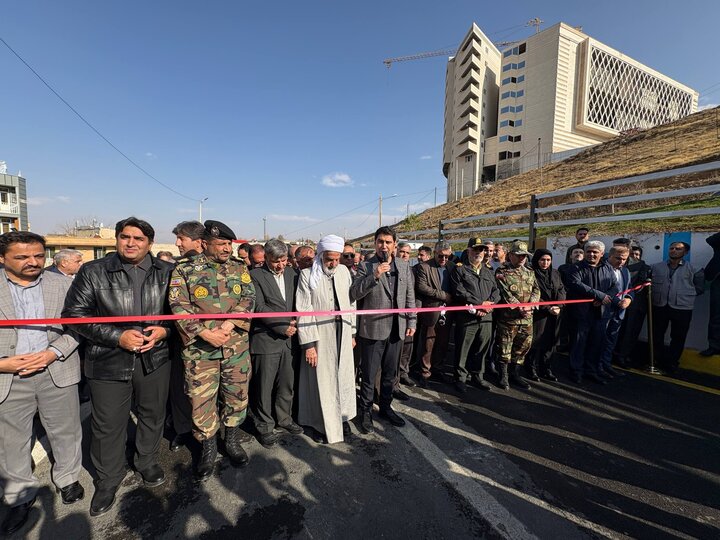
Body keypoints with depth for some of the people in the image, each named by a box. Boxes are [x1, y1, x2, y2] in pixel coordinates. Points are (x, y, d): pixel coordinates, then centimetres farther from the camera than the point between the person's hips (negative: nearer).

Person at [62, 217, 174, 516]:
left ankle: (147, 462, 44)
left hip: (155, 358, 1)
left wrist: (165, 329, -15)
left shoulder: (167, 272, -1)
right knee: (108, 425, 12)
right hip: (108, 362, -1)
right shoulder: (93, 272, -3)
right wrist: (117, 336, -16)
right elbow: (74, 313, -5)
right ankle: (108, 480, 37)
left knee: (153, 416, 18)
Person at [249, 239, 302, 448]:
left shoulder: (291, 273, 8)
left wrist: (295, 322, -3)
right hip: (266, 339, -5)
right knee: (264, 386, 8)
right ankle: (264, 426, 26)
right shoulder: (255, 275, -8)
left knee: (287, 383, 16)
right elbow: (259, 307, -13)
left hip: (289, 339, 5)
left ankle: (284, 418, 36)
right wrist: (283, 326, -15)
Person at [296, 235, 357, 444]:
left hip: (342, 335, 4)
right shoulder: (307, 275, -10)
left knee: (343, 377, 15)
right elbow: (304, 311, -11)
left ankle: (342, 417, 37)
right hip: (319, 337, -3)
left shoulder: (344, 271, 2)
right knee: (322, 380, 9)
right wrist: (308, 344, -14)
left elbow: (351, 302, 8)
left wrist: (352, 332, 9)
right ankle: (323, 423, 30)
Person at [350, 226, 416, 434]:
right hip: (372, 329, -4)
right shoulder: (365, 266, -6)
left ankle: (386, 407, 38)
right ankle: (365, 413, 27)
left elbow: (409, 296, 10)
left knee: (390, 374, 19)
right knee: (369, 376, 8)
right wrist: (374, 275, -25)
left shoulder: (404, 266, 6)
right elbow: (354, 294, -15)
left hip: (396, 329, 4)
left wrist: (411, 321, 7)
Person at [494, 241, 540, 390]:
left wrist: (529, 305, -12)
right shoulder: (501, 272, -4)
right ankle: (503, 376, 17)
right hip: (508, 318, -6)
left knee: (523, 347, 14)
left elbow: (536, 291, 6)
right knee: (504, 348, 2)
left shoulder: (529, 272, 15)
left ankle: (515, 374, 29)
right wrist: (519, 308, -19)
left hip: (527, 319, 6)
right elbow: (506, 294, -13)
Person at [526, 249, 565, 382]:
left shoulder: (555, 273, 13)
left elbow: (561, 290, 8)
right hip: (538, 314, -5)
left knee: (550, 342, 9)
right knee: (536, 342, -1)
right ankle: (532, 370, 11)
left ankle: (547, 370, 20)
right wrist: (548, 308, -15)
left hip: (554, 315, 5)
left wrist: (558, 306, -9)